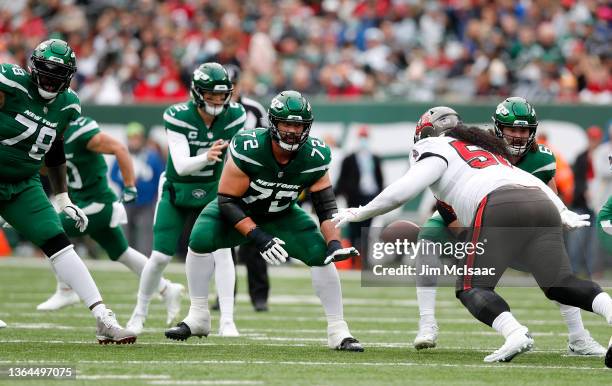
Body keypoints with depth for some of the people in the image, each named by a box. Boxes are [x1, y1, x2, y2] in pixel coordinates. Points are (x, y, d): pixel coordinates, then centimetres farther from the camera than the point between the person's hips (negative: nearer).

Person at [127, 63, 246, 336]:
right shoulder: (178, 117, -25)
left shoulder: (234, 116, -16)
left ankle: (227, 321, -14)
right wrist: (206, 157, -49)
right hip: (177, 190, -1)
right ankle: (139, 313, 24)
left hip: (213, 191, 1)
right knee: (160, 257, 0)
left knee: (222, 250, -17)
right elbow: (181, 166, -31)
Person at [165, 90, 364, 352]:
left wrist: (334, 243, -28)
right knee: (200, 240, -25)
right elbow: (226, 201, -27)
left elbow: (326, 206, -12)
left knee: (321, 255, -16)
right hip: (239, 212, -2)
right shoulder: (247, 148, -33)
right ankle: (198, 317, -9)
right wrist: (258, 237, -35)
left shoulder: (314, 157, -23)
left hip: (282, 215, 2)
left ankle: (338, 331, -4)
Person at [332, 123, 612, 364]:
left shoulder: (437, 151, 20)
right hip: (543, 205, 6)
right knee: (560, 285, 7)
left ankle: (515, 333, -28)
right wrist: (565, 215, 45)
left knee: (471, 288, 0)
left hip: (499, 208, -6)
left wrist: (359, 214, 22)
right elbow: (538, 184, 38)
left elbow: (401, 192, 11)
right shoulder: (491, 153, 40)